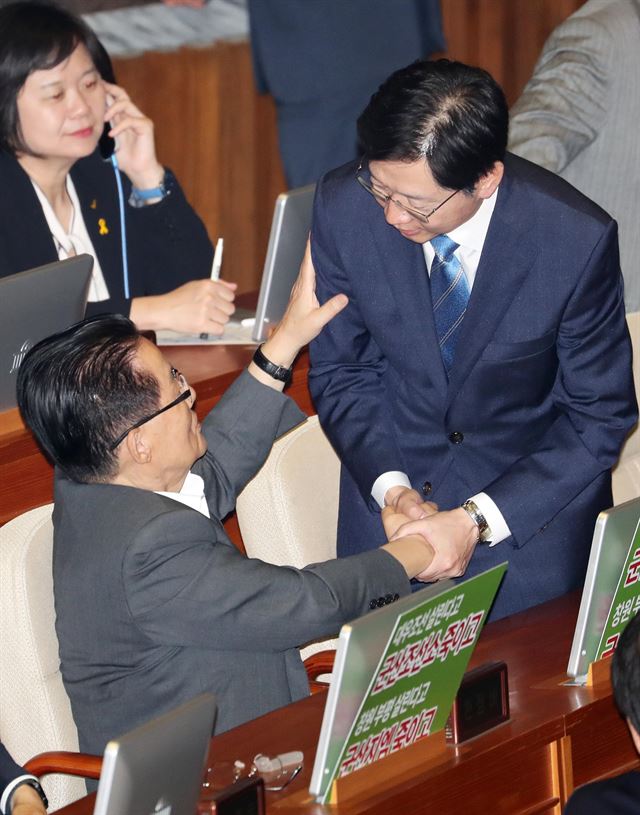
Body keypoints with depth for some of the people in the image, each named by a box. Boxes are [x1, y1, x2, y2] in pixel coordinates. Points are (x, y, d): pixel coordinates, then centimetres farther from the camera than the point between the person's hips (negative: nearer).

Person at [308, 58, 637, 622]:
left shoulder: (578, 240, -22)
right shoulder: (344, 206, -15)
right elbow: (339, 370, -1)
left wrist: (477, 521, -20)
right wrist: (391, 488, -16)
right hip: (395, 474, 2)